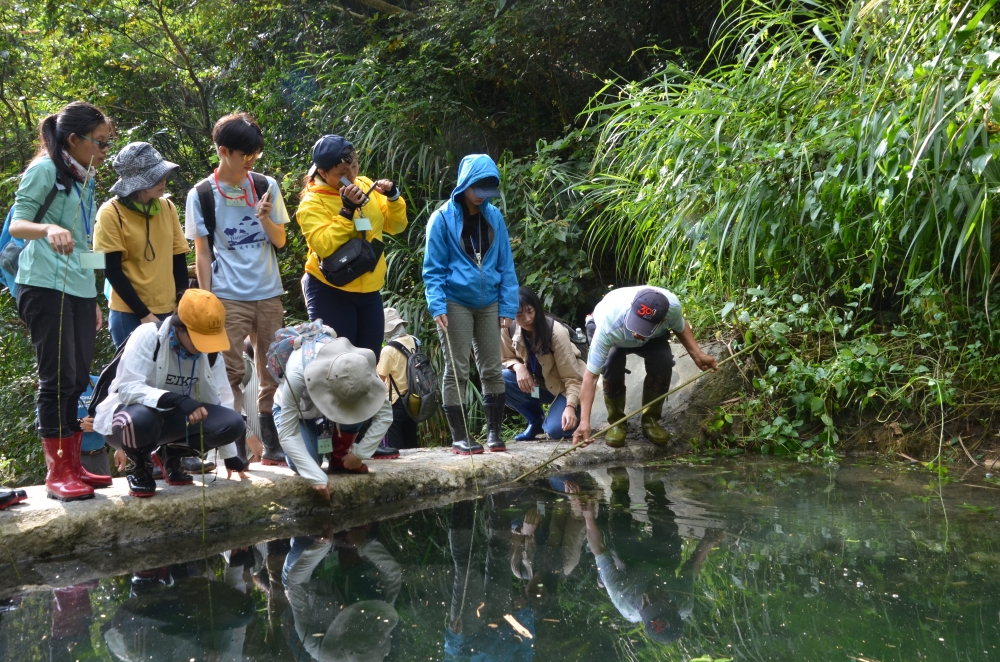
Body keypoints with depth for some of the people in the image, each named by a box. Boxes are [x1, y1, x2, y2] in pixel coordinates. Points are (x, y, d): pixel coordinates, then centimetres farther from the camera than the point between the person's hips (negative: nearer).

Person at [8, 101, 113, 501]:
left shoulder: (83, 180, 17)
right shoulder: (45, 169, -6)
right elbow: (16, 224, -13)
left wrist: (93, 300, 21)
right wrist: (48, 229, -35)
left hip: (79, 291, 8)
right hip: (45, 287, -8)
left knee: (78, 380, 7)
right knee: (58, 378, -9)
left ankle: (73, 466, 14)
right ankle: (56, 474, -5)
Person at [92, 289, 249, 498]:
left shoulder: (210, 352, -4)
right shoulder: (148, 336, -22)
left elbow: (221, 401, 6)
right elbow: (127, 389, -31)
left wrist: (230, 456, 9)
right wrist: (179, 400, -44)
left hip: (175, 419, 5)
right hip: (133, 414, -5)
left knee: (234, 422, -19)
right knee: (141, 419, -42)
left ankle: (172, 457, 7)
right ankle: (140, 468, -7)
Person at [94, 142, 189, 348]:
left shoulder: (167, 207, 5)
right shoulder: (111, 213, -8)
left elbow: (178, 259, 9)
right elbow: (112, 271, -10)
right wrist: (143, 314, -13)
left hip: (168, 312, 4)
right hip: (129, 315, -4)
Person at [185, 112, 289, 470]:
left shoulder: (266, 186, 5)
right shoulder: (201, 195, -2)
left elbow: (280, 240, 8)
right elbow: (202, 253, -1)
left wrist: (265, 217, -12)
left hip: (268, 293, 3)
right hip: (228, 297, -3)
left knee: (273, 369, 5)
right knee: (230, 372, -4)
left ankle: (272, 440, 14)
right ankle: (235, 445, 1)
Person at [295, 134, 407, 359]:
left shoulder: (365, 186, 5)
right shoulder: (312, 203, -11)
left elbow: (395, 226, 9)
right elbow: (324, 246, -24)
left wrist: (393, 197, -9)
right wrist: (347, 210, -27)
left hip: (369, 290, 5)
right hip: (330, 291, -5)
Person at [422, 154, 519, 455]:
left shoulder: (494, 216, 5)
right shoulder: (443, 218, -6)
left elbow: (506, 265, 8)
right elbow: (433, 268, -5)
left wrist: (508, 306, 2)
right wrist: (437, 306, -15)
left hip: (488, 303, 4)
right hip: (455, 303, -4)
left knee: (492, 369, 6)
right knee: (457, 370, 0)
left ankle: (494, 432, 16)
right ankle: (459, 437, 6)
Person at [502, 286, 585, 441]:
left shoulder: (556, 332, -27)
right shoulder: (509, 330, -14)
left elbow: (572, 377, -26)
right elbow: (507, 359, 1)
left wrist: (570, 407, -42)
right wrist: (518, 366, -24)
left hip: (562, 388, -5)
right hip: (535, 385, 5)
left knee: (555, 430, -30)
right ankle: (536, 420, 0)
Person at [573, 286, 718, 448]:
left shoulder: (671, 306, -39)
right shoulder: (607, 327, -47)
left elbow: (680, 327, -11)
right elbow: (591, 375, -44)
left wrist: (697, 355, -24)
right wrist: (584, 422, -50)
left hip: (653, 338, 2)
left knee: (663, 361, -27)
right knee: (612, 366, -32)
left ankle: (650, 419, -4)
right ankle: (616, 422, -6)